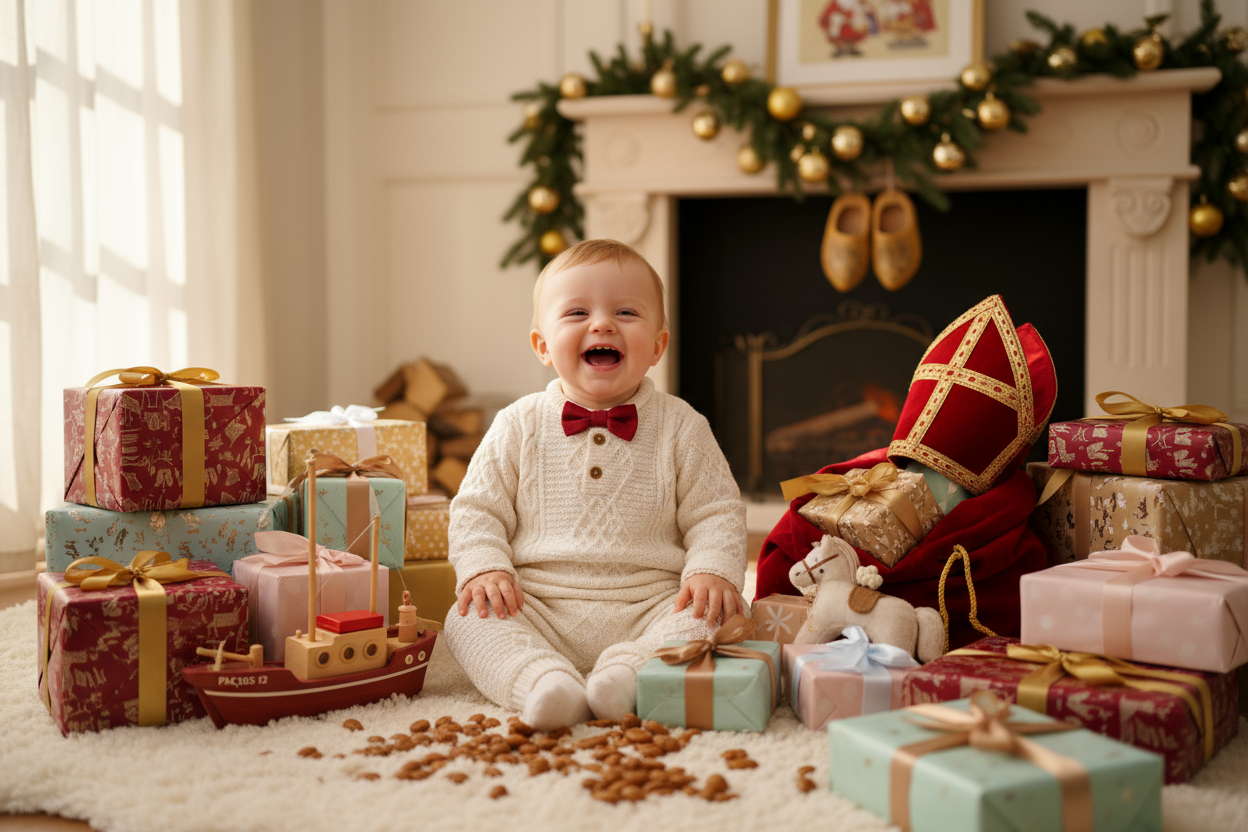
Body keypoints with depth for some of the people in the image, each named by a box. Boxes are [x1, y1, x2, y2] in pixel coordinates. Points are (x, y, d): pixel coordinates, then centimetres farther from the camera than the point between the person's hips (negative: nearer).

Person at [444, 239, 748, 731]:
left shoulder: (681, 427, 4)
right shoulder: (519, 426, 6)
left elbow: (716, 514, 6)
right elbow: (478, 508, 9)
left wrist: (713, 570, -12)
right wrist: (483, 566, -10)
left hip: (648, 607, 0)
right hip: (537, 608, 1)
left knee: (723, 616, -25)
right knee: (468, 619, -24)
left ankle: (631, 671, -39)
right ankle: (540, 679, -41)